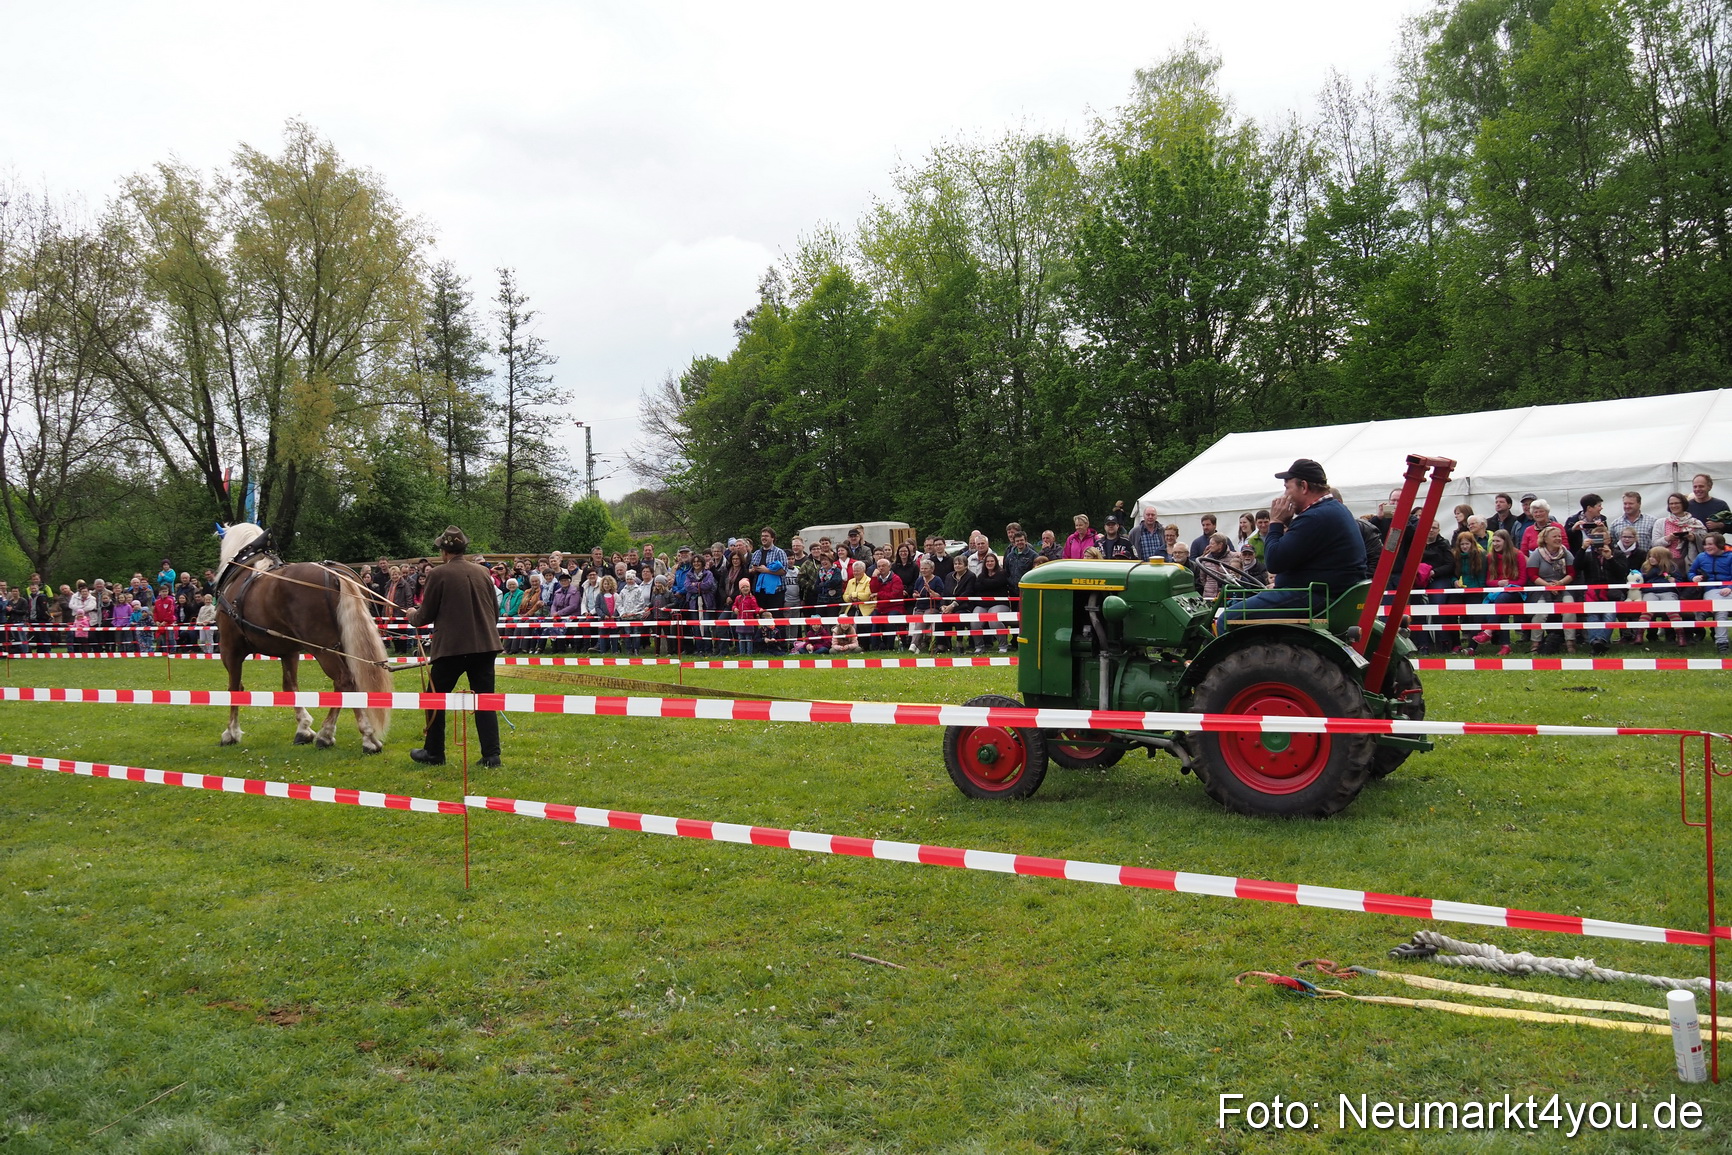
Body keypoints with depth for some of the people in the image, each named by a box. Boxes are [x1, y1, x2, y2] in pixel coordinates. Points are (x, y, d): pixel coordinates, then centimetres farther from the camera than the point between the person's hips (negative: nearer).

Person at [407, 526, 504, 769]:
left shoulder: (439, 574, -7)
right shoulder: (482, 573, 7)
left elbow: (426, 614, -1)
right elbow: (495, 612, 14)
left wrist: (413, 616, 21)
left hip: (451, 646, -4)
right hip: (484, 644, 4)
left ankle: (434, 753, 22)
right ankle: (491, 756, 1)